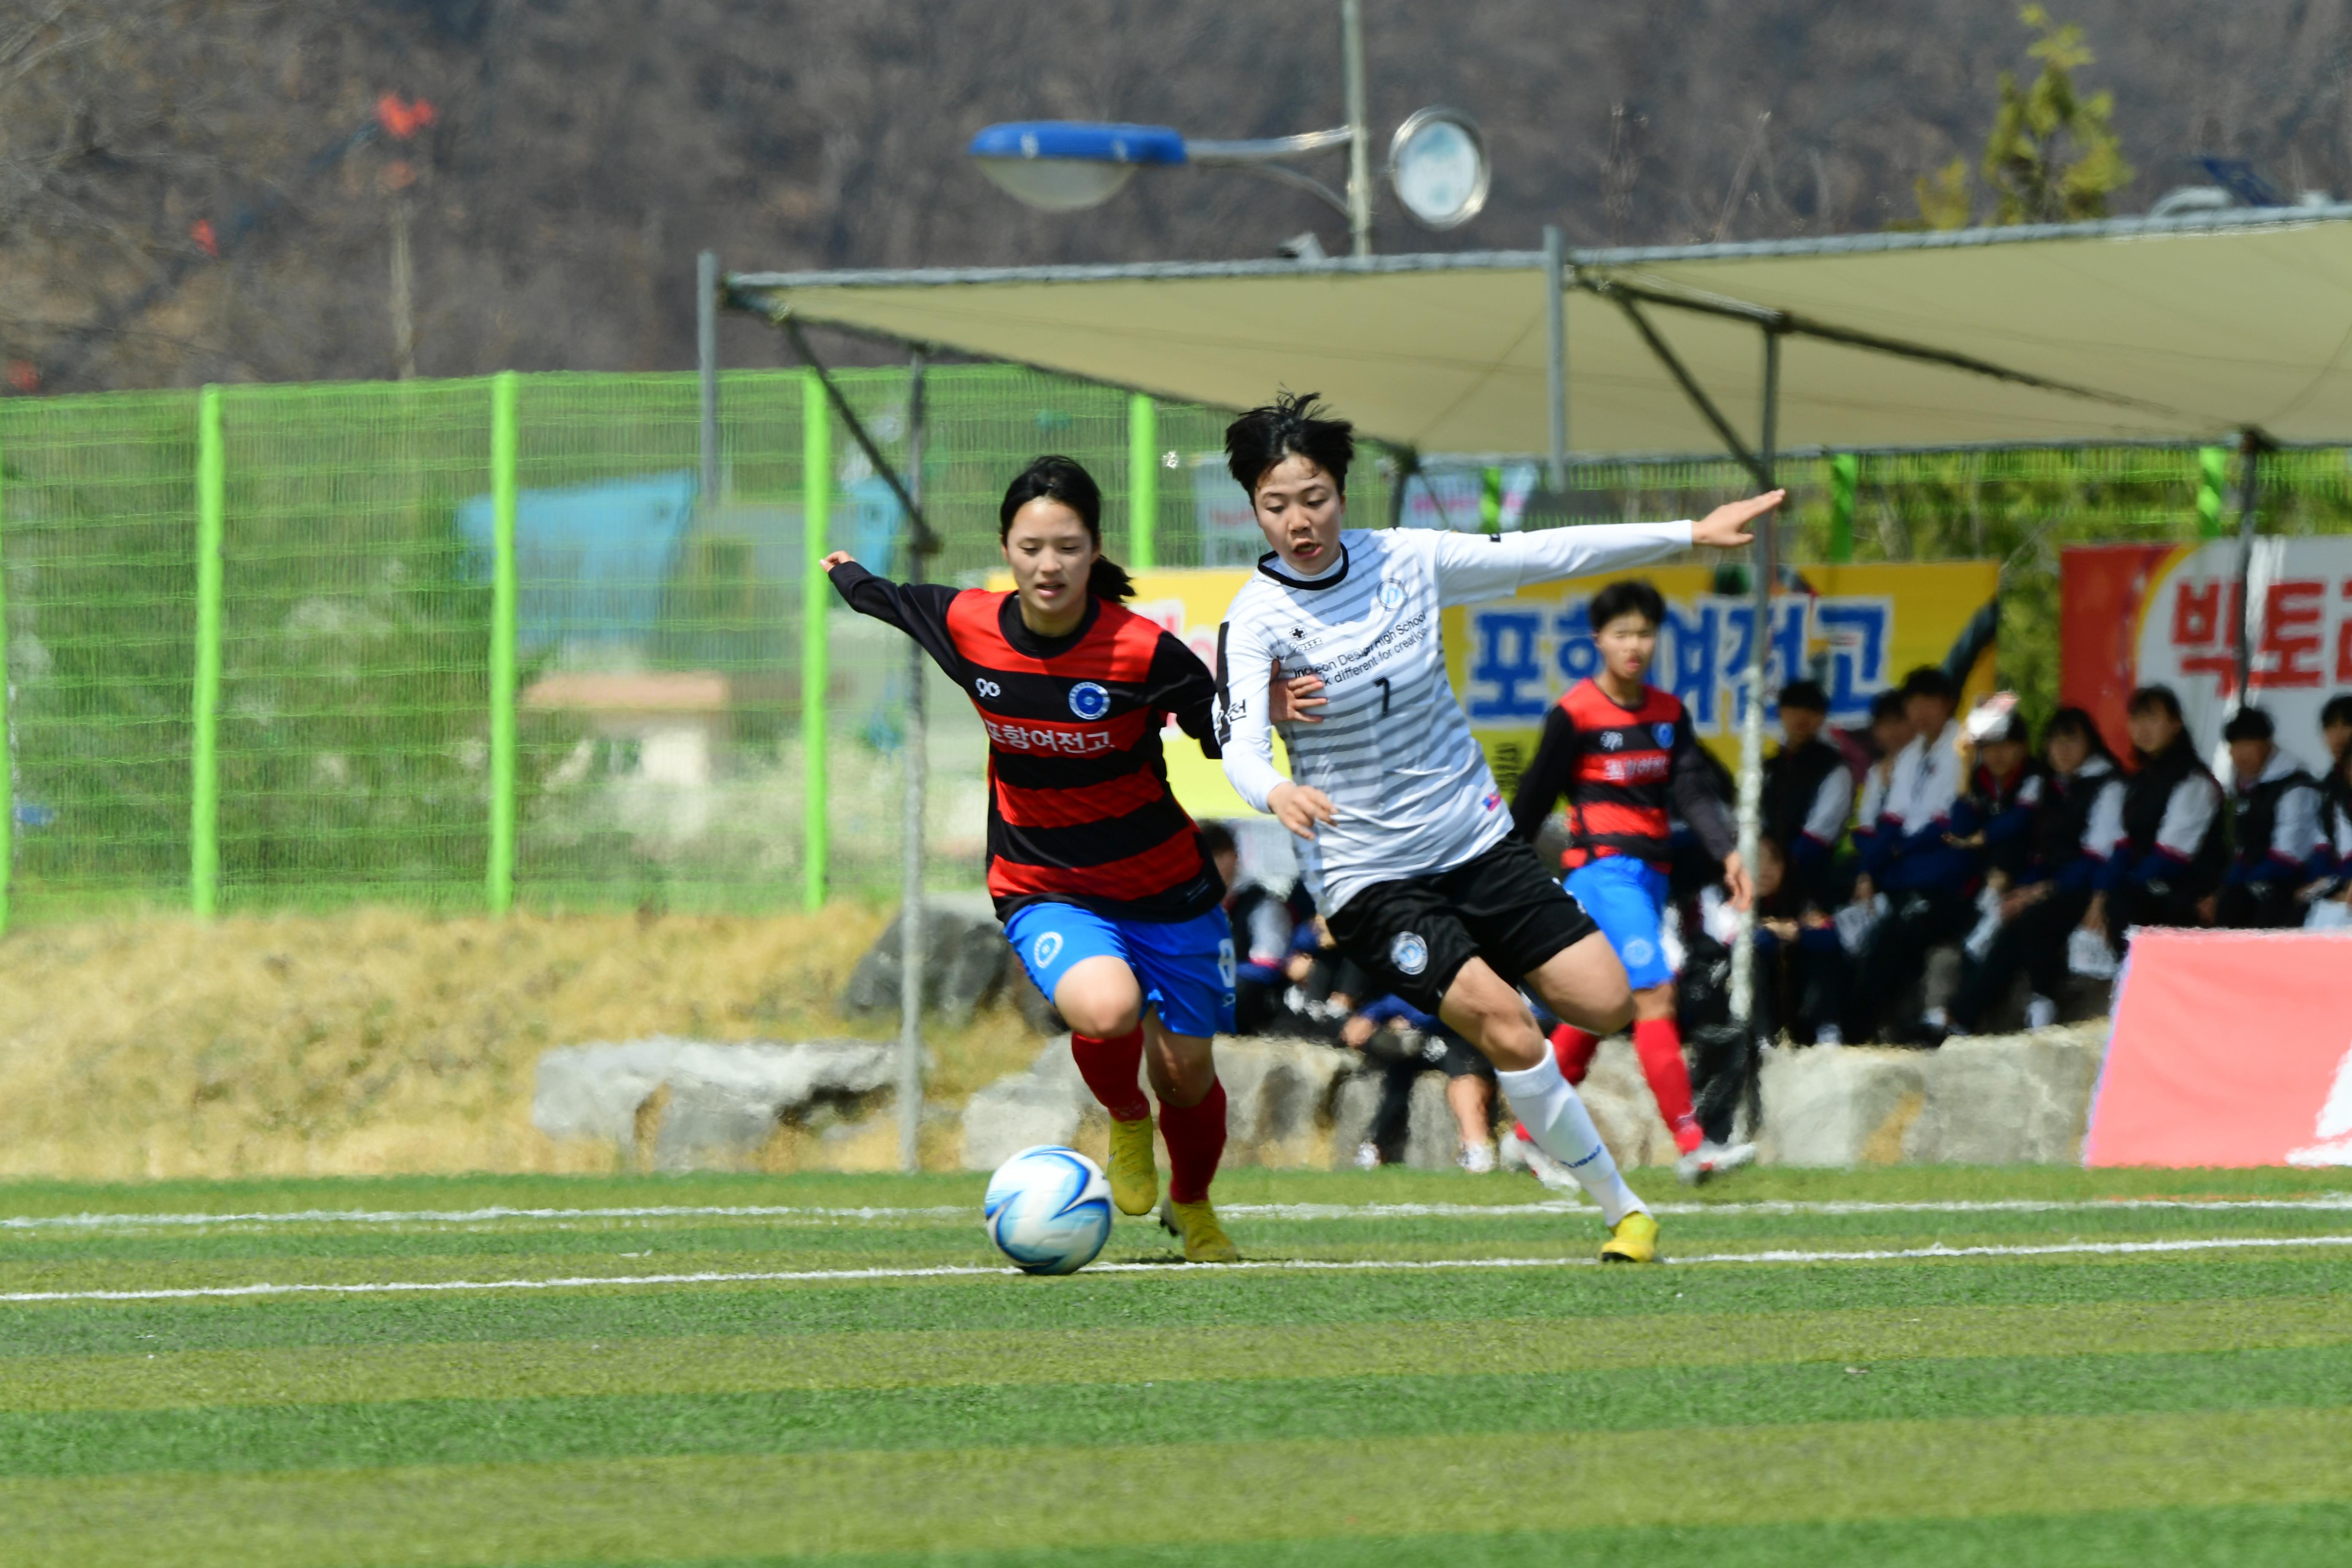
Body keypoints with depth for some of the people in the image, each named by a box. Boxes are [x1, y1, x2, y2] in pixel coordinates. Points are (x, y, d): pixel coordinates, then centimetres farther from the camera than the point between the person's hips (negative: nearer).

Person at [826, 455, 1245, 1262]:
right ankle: (1125, 1122, 4)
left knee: (1185, 1074, 11)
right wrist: (847, 574, 30)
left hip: (1164, 888, 0)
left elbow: (1225, 740, -10)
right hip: (1043, 890, 0)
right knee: (1106, 1008, -31)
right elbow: (888, 599, 11)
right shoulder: (968, 627, -13)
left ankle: (1192, 1206, 45)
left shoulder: (1145, 652, -21)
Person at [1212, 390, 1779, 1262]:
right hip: (1372, 879, -4)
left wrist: (1691, 534, 6)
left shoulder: (1404, 561, -2)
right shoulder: (1255, 623, -14)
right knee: (1508, 1033, -20)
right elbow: (1240, 746, -26)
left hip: (1477, 841, 4)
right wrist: (1276, 792, -50)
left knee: (1605, 1006, -5)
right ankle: (1621, 1208, -6)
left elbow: (1546, 555, 6)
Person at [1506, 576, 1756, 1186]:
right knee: (1655, 997, -17)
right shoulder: (1575, 714, -8)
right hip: (1602, 868, -7)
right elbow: (1532, 800, -1)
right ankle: (1692, 1146, -23)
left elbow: (1694, 790, 1)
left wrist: (1728, 851, -15)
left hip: (1650, 872, 7)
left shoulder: (1669, 713, 10)